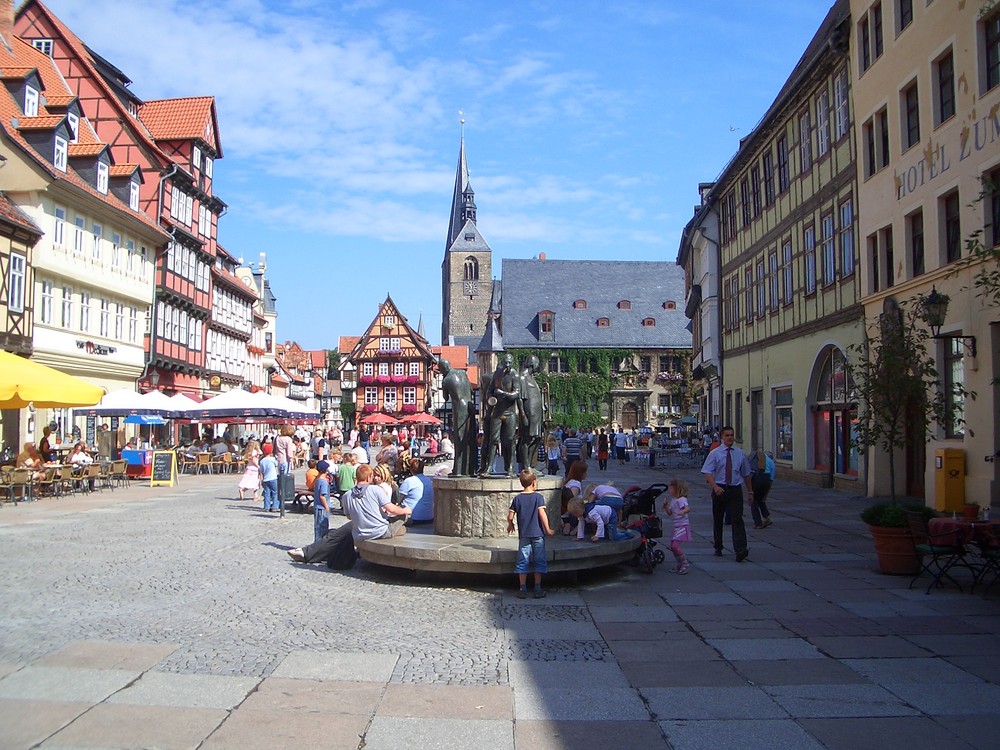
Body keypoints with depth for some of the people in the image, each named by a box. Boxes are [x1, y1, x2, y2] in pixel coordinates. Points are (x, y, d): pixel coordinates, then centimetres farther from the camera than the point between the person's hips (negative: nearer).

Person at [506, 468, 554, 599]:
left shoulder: (517, 499, 1)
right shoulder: (538, 497, -6)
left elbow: (510, 516, 0)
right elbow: (542, 514, -13)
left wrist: (510, 524, 21)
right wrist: (548, 529, -4)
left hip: (523, 535, 2)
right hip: (537, 534, -2)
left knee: (523, 562, 7)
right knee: (539, 561, 7)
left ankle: (522, 589, 7)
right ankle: (538, 589, 8)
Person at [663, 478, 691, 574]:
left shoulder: (681, 499, -15)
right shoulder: (672, 500, 13)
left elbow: (688, 508, -32)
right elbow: (670, 513, 18)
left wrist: (682, 512, -52)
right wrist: (666, 506, 2)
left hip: (683, 526, -10)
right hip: (676, 526, 10)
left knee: (675, 545, -16)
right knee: (672, 546, 11)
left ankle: (685, 563, -1)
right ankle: (680, 565, 24)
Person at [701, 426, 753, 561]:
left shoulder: (740, 454, 8)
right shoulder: (715, 453, -1)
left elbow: (746, 474, 16)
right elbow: (707, 472, -9)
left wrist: (750, 492, 16)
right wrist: (715, 487, -25)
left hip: (735, 490, 0)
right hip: (719, 490, 0)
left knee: (737, 520, -11)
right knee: (717, 520, 10)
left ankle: (741, 550, -18)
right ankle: (718, 548, 25)